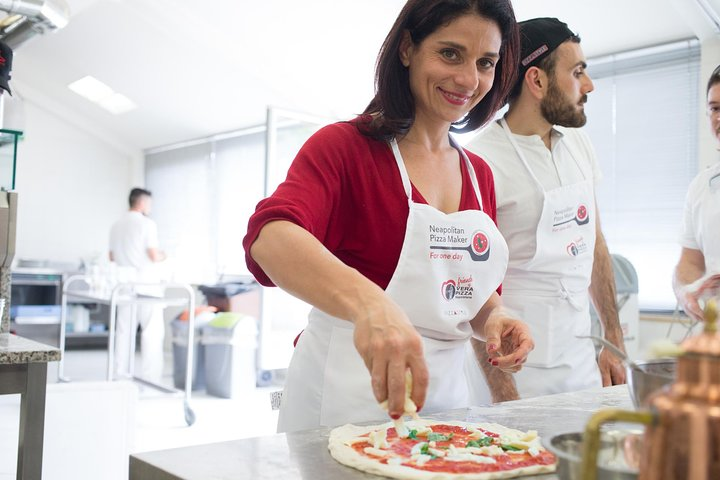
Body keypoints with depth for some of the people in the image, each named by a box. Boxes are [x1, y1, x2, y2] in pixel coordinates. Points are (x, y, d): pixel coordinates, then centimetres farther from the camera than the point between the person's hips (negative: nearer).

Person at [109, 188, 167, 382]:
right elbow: (154, 256, -14)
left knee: (124, 329, 10)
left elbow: (112, 257, 15)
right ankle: (150, 377, -3)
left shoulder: (117, 225, 11)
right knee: (153, 330, -2)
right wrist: (162, 255, 7)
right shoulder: (147, 224, -10)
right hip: (146, 282, -6)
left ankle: (120, 374, 12)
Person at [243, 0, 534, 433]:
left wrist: (494, 318, -7)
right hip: (344, 399, -6)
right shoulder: (345, 145, -11)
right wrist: (367, 301, -48)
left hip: (444, 395, 7)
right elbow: (270, 237, -30)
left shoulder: (480, 174, 8)